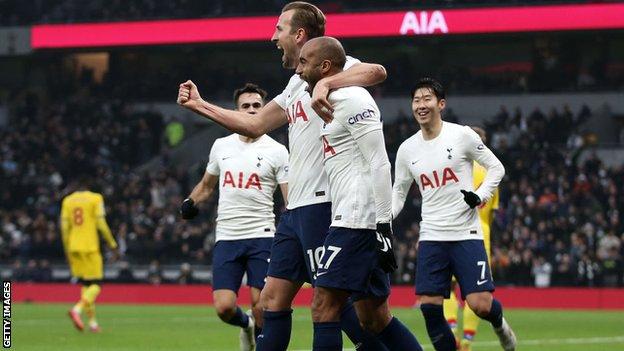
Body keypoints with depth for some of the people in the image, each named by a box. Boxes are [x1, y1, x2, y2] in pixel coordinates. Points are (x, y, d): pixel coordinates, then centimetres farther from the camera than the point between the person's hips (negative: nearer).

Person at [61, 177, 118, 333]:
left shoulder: (67, 200, 8)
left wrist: (67, 250, 15)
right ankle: (77, 309, -26)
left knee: (85, 284, 13)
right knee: (95, 284, -2)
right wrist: (112, 243, 2)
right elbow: (101, 224, -9)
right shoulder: (95, 198, -3)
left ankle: (92, 321, 10)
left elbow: (64, 227, 6)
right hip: (90, 246, -5)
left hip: (74, 247, 5)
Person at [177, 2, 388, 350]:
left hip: (321, 204, -10)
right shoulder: (295, 85, 21)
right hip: (297, 208, 10)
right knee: (273, 299, 10)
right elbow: (255, 125, 29)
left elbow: (377, 72, -29)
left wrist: (325, 83, -41)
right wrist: (199, 105, 31)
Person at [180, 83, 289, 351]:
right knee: (224, 307, -8)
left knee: (261, 307, -9)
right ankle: (246, 325, 25)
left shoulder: (276, 151, 0)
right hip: (226, 238, 3)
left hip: (261, 237, -3)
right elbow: (206, 185, 26)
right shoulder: (221, 146, 11)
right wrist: (190, 202, 6)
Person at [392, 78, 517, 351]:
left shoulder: (462, 135, -3)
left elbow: (496, 168, 4)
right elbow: (397, 194, 17)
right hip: (431, 237, 3)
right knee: (429, 306, -8)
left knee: (480, 305, -11)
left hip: (466, 234, -3)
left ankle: (498, 322, 25)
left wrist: (481, 195, -12)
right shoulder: (407, 149, 8)